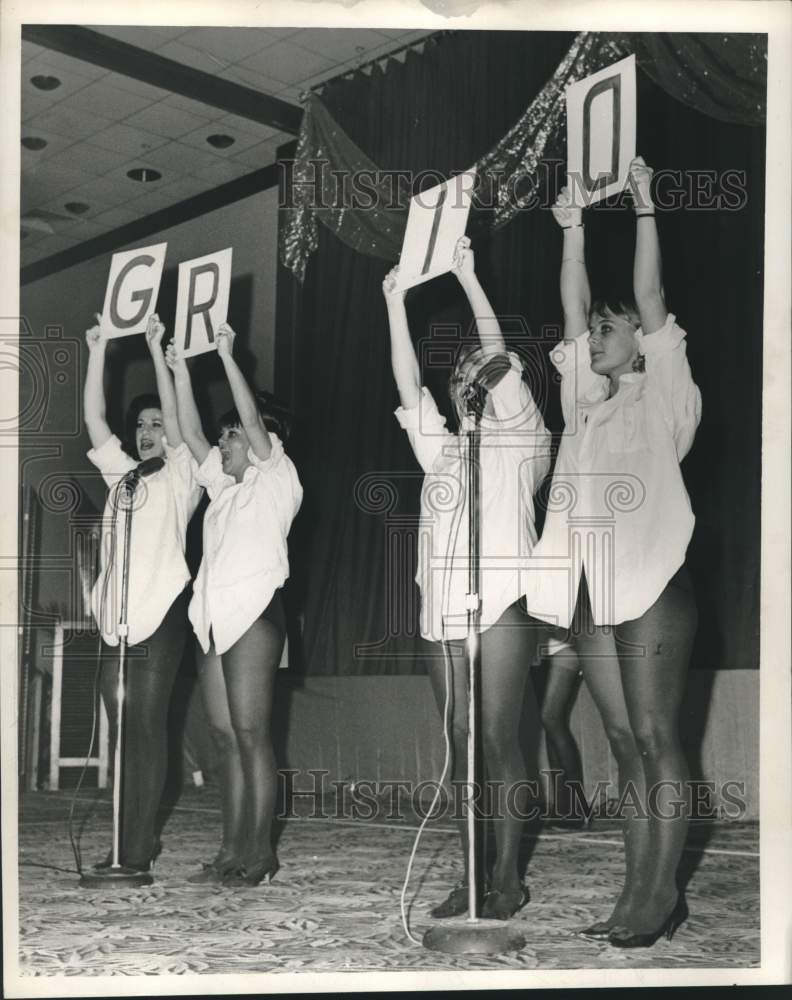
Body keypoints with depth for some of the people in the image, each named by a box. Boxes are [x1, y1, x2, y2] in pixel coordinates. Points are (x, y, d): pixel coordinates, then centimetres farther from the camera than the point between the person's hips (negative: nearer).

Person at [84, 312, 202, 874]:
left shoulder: (179, 477, 5)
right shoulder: (121, 472, 18)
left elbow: (175, 417, -7)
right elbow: (94, 418, 11)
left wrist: (157, 347, -9)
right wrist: (98, 351, 5)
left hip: (160, 617, -6)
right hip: (116, 620, 6)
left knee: (147, 729, -7)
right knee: (124, 732, 8)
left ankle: (136, 849, -6)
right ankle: (138, 841, 16)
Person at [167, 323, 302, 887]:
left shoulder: (277, 481, 4)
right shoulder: (224, 487, 23)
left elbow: (256, 423, -8)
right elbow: (192, 435, 19)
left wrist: (228, 356, -9)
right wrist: (181, 372, 14)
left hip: (254, 612, -8)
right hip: (214, 618, 8)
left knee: (251, 732, -10)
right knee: (225, 735, 5)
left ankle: (260, 853, -8)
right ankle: (232, 851, 6)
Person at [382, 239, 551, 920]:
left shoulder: (520, 438, 9)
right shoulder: (442, 449, 23)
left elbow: (501, 360, -1)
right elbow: (409, 385, 15)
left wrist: (468, 278, -2)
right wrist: (396, 303, 11)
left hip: (499, 602, -5)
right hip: (443, 607, 5)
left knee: (498, 738, -9)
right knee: (460, 742, 4)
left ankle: (508, 878, -5)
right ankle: (472, 875, 7)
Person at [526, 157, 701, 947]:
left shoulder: (663, 394, 6)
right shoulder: (585, 398, 19)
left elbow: (650, 298, -2)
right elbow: (574, 313, 12)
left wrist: (644, 209, -3)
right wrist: (572, 232, 9)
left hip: (650, 580, -6)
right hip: (589, 587, 6)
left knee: (655, 738, -5)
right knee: (624, 742, 7)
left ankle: (661, 895, -2)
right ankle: (637, 891, 11)